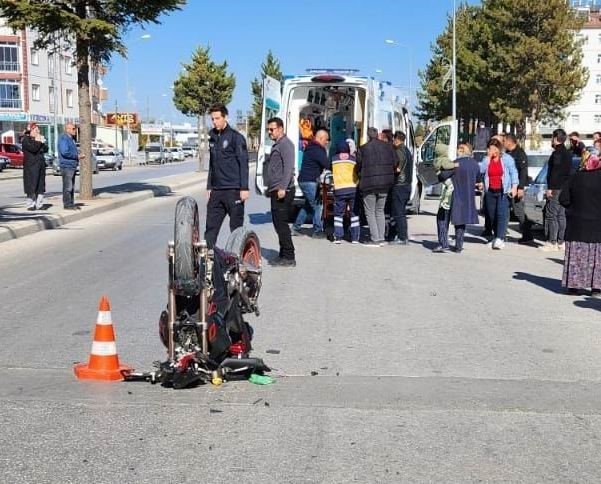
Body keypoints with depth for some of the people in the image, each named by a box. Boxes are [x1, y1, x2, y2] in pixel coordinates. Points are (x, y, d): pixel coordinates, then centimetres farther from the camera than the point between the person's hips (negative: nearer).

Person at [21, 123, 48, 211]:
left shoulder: (39, 138, 19)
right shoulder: (26, 139, -4)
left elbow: (46, 149, 12)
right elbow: (33, 148, -19)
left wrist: (43, 142, -2)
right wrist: (38, 142, -8)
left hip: (41, 165, 7)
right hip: (31, 165, -7)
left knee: (41, 185, 5)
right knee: (32, 185, -7)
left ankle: (39, 204, 8)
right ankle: (30, 205, -3)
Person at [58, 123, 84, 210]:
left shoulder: (71, 138, 20)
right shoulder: (63, 138, -12)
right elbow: (65, 152, -22)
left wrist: (79, 155, 9)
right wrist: (77, 156, -15)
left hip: (72, 166, 10)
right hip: (66, 166, -10)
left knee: (71, 186, 12)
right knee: (67, 186, -8)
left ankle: (71, 204, 17)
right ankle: (67, 204, -6)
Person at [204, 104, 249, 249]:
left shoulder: (236, 137, -5)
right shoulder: (213, 137, 14)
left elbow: (244, 164, -9)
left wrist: (244, 188, -15)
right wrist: (209, 186, 17)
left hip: (233, 190, -6)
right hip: (216, 191, 6)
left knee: (236, 226, 1)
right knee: (211, 226, 1)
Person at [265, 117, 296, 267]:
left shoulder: (285, 144, -10)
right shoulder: (276, 145, 21)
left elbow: (288, 167, -20)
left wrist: (283, 188, -26)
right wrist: (270, 188, 23)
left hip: (283, 191, -10)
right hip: (276, 191, 10)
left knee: (281, 223, -10)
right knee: (278, 223, 12)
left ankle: (289, 257, -7)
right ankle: (283, 255, 18)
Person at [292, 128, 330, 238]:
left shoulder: (312, 148, 16)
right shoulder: (317, 150, -17)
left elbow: (323, 163, 21)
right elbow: (327, 165, -21)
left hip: (305, 180, 11)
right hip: (309, 181, -11)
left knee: (308, 205, 18)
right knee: (317, 205, -4)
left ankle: (296, 228, 22)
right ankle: (318, 231, 2)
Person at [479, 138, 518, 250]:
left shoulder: (507, 159, 2)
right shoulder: (486, 159, 10)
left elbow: (513, 172, 1)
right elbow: (481, 169, -6)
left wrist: (514, 187, -8)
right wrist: (488, 157, -8)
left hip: (503, 191, -4)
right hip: (490, 191, 4)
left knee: (502, 214, -15)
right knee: (492, 215, 7)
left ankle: (500, 239, -22)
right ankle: (496, 238, 18)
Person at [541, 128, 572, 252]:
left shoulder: (557, 153, -13)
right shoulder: (567, 153, 18)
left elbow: (555, 172, -20)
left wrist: (550, 188, -20)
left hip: (556, 189, -10)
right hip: (565, 189, 10)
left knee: (551, 215, -8)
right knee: (561, 215, 11)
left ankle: (552, 242, -11)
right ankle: (560, 242, 13)